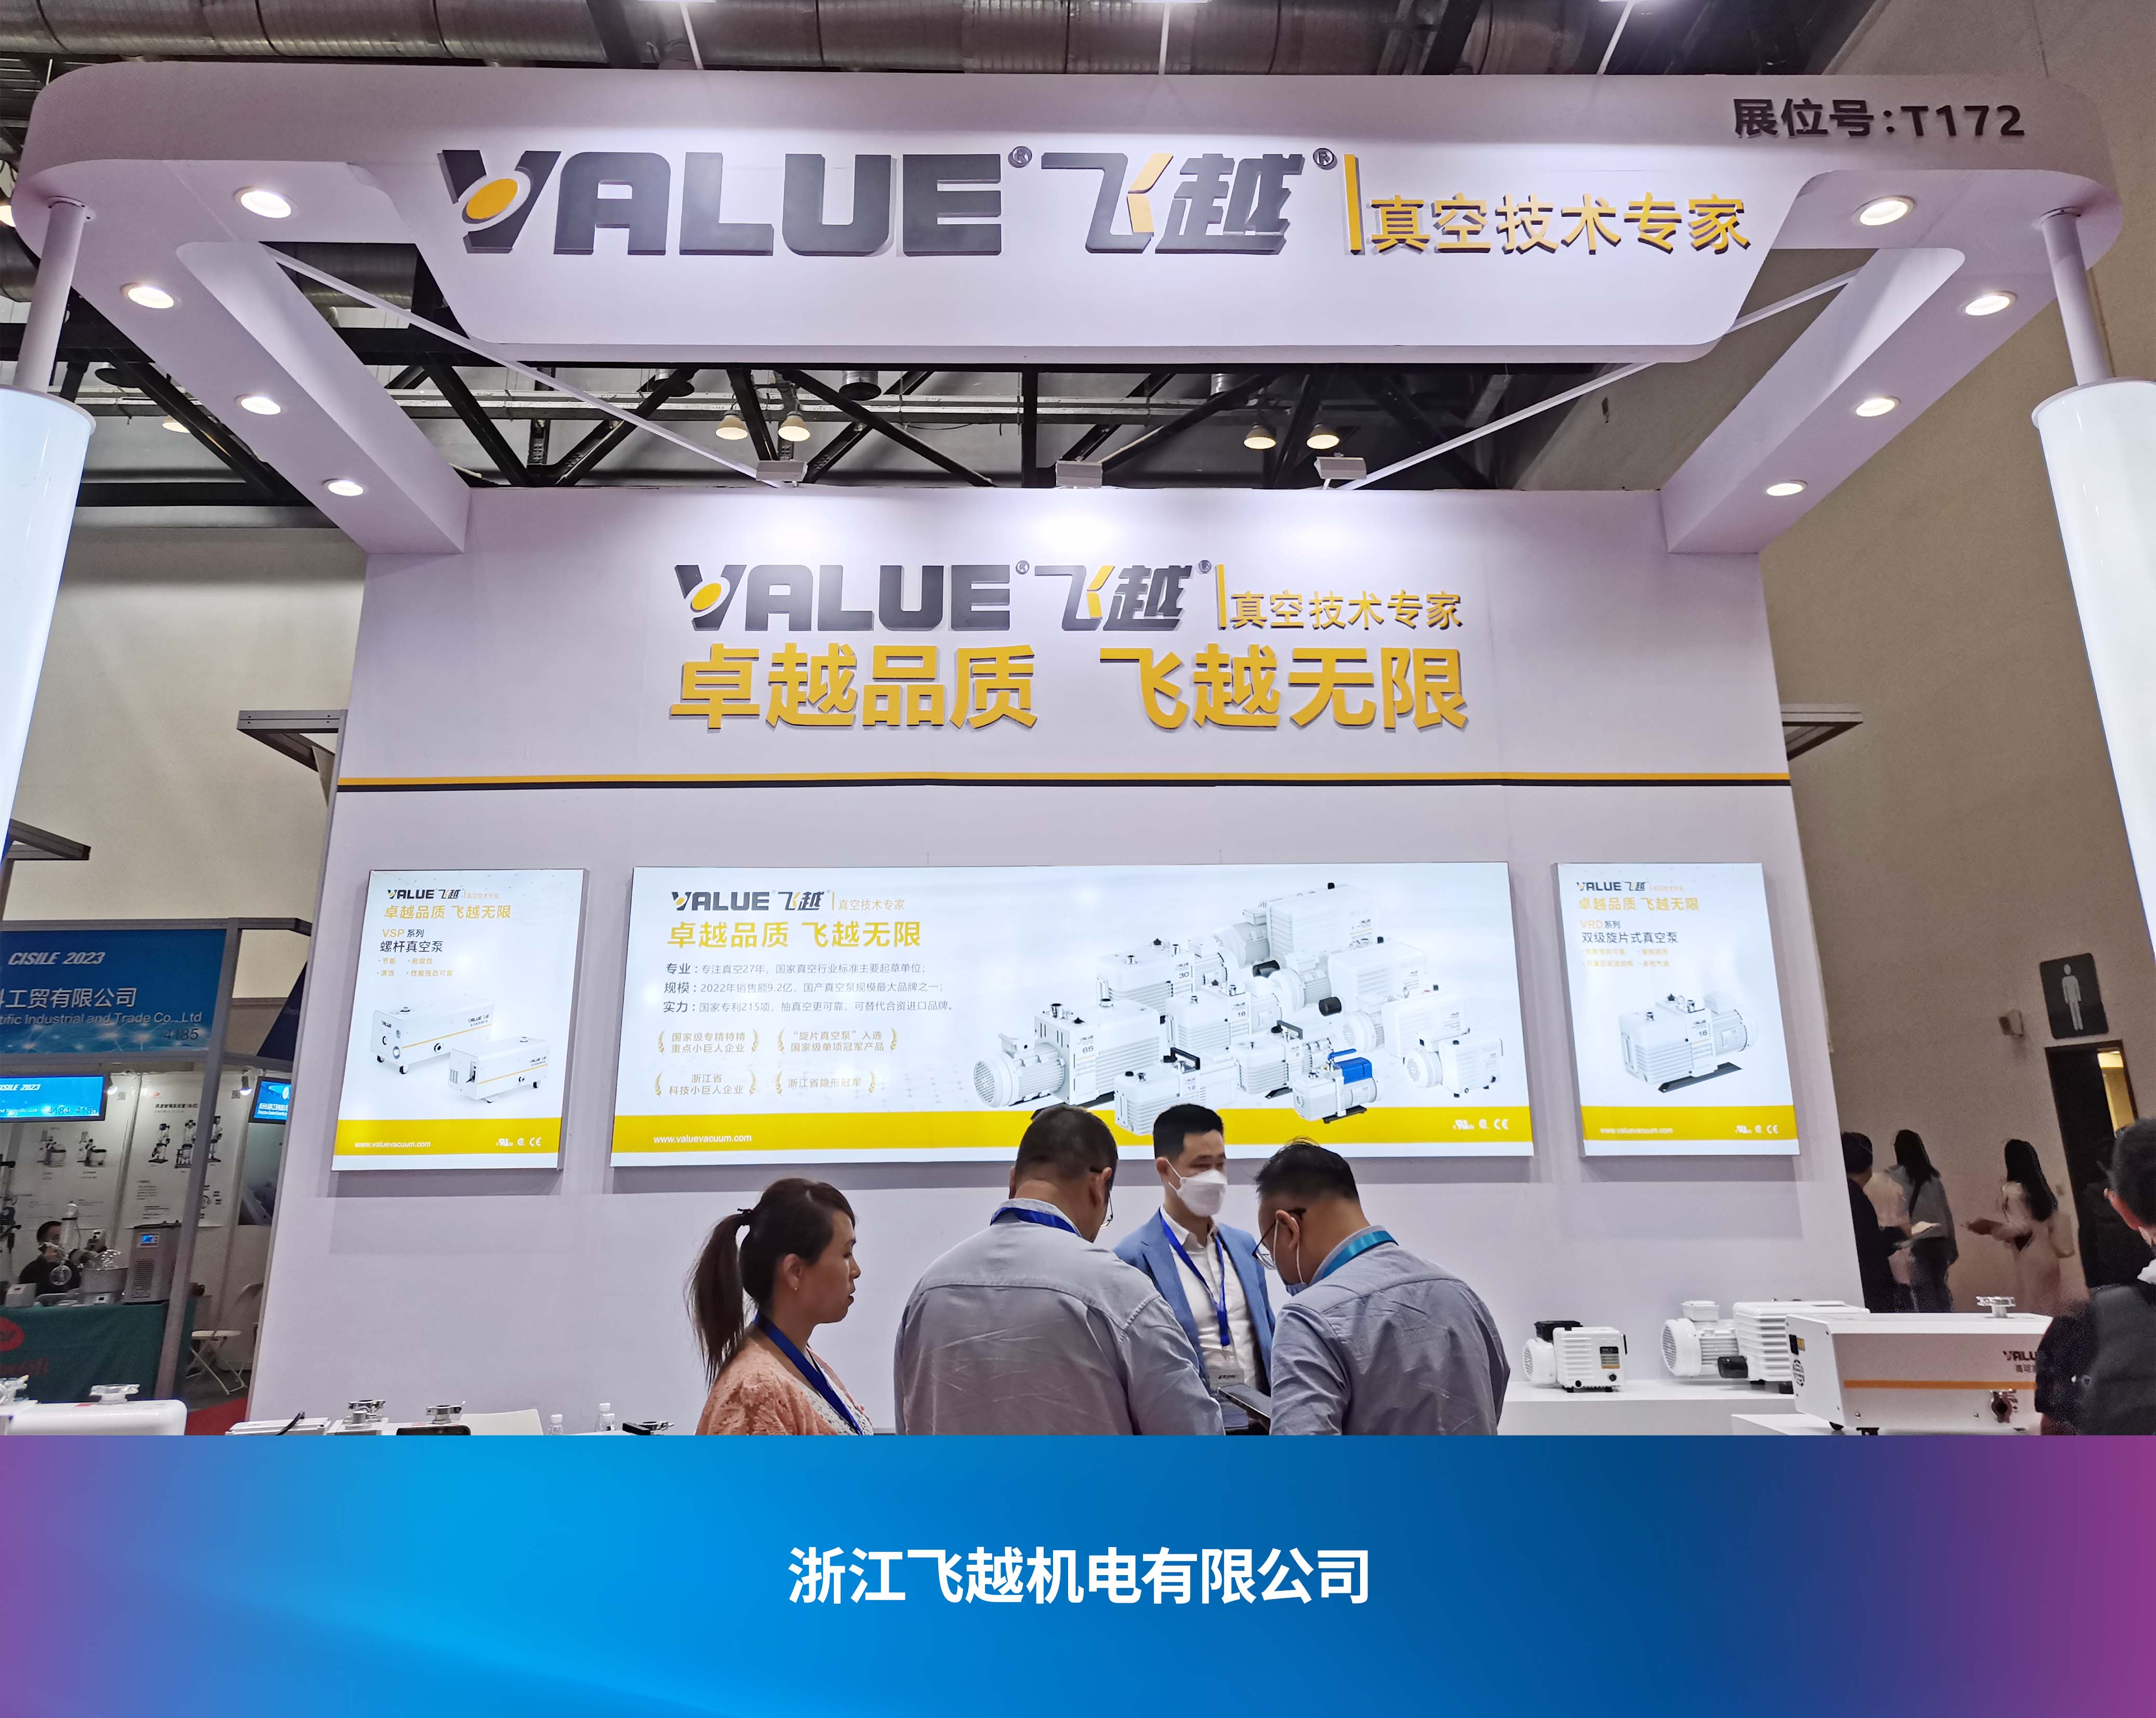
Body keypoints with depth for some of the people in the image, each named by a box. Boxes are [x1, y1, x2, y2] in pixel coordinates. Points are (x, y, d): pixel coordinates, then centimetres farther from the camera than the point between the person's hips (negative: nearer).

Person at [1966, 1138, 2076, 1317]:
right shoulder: (2043, 1187, 12)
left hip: (2030, 1260, -8)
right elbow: (2053, 1225, 13)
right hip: (2048, 1258, 8)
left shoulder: (2011, 1189, -11)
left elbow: (2020, 1228, -16)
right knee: (2050, 1310, 12)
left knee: (2031, 1310, -4)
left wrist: (1990, 1228, -6)